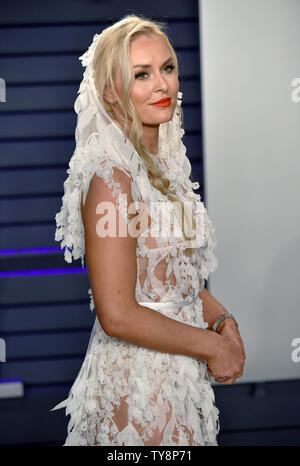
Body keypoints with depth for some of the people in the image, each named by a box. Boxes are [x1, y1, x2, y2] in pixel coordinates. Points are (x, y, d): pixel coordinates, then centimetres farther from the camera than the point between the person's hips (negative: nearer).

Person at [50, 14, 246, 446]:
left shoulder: (165, 161, 7)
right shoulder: (111, 175, -20)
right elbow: (118, 316, -24)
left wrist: (224, 321, -1)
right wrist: (211, 345, -13)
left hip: (181, 373, 8)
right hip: (138, 379, -8)